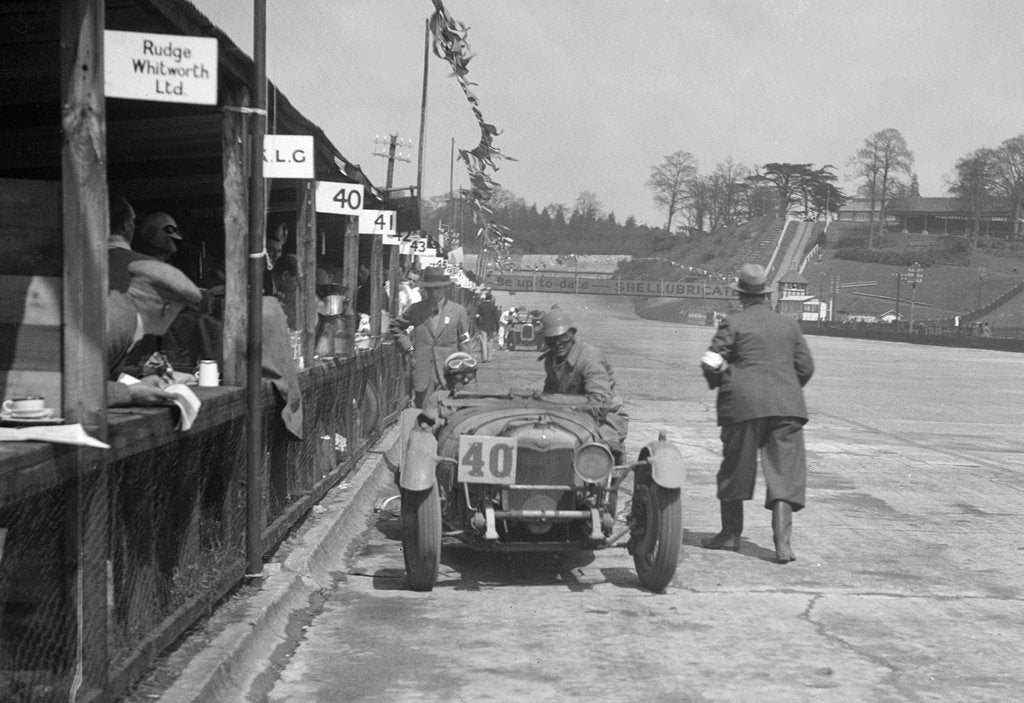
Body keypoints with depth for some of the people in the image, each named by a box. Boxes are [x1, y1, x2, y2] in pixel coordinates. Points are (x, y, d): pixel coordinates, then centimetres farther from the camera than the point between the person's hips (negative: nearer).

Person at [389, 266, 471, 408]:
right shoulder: (416, 309, 6)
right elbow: (394, 326, 20)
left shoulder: (458, 311, 3)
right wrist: (408, 346, 7)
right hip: (422, 374, 1)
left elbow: (464, 343, 7)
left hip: (448, 376, -1)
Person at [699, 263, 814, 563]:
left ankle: (730, 533, 22)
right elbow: (806, 366, 13)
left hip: (744, 404, -3)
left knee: (734, 468, 12)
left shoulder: (733, 323, -1)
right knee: (784, 472, 1)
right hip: (786, 406, 3)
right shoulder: (789, 324, 13)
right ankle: (782, 543, -9)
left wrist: (719, 383, 13)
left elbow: (711, 362, -7)